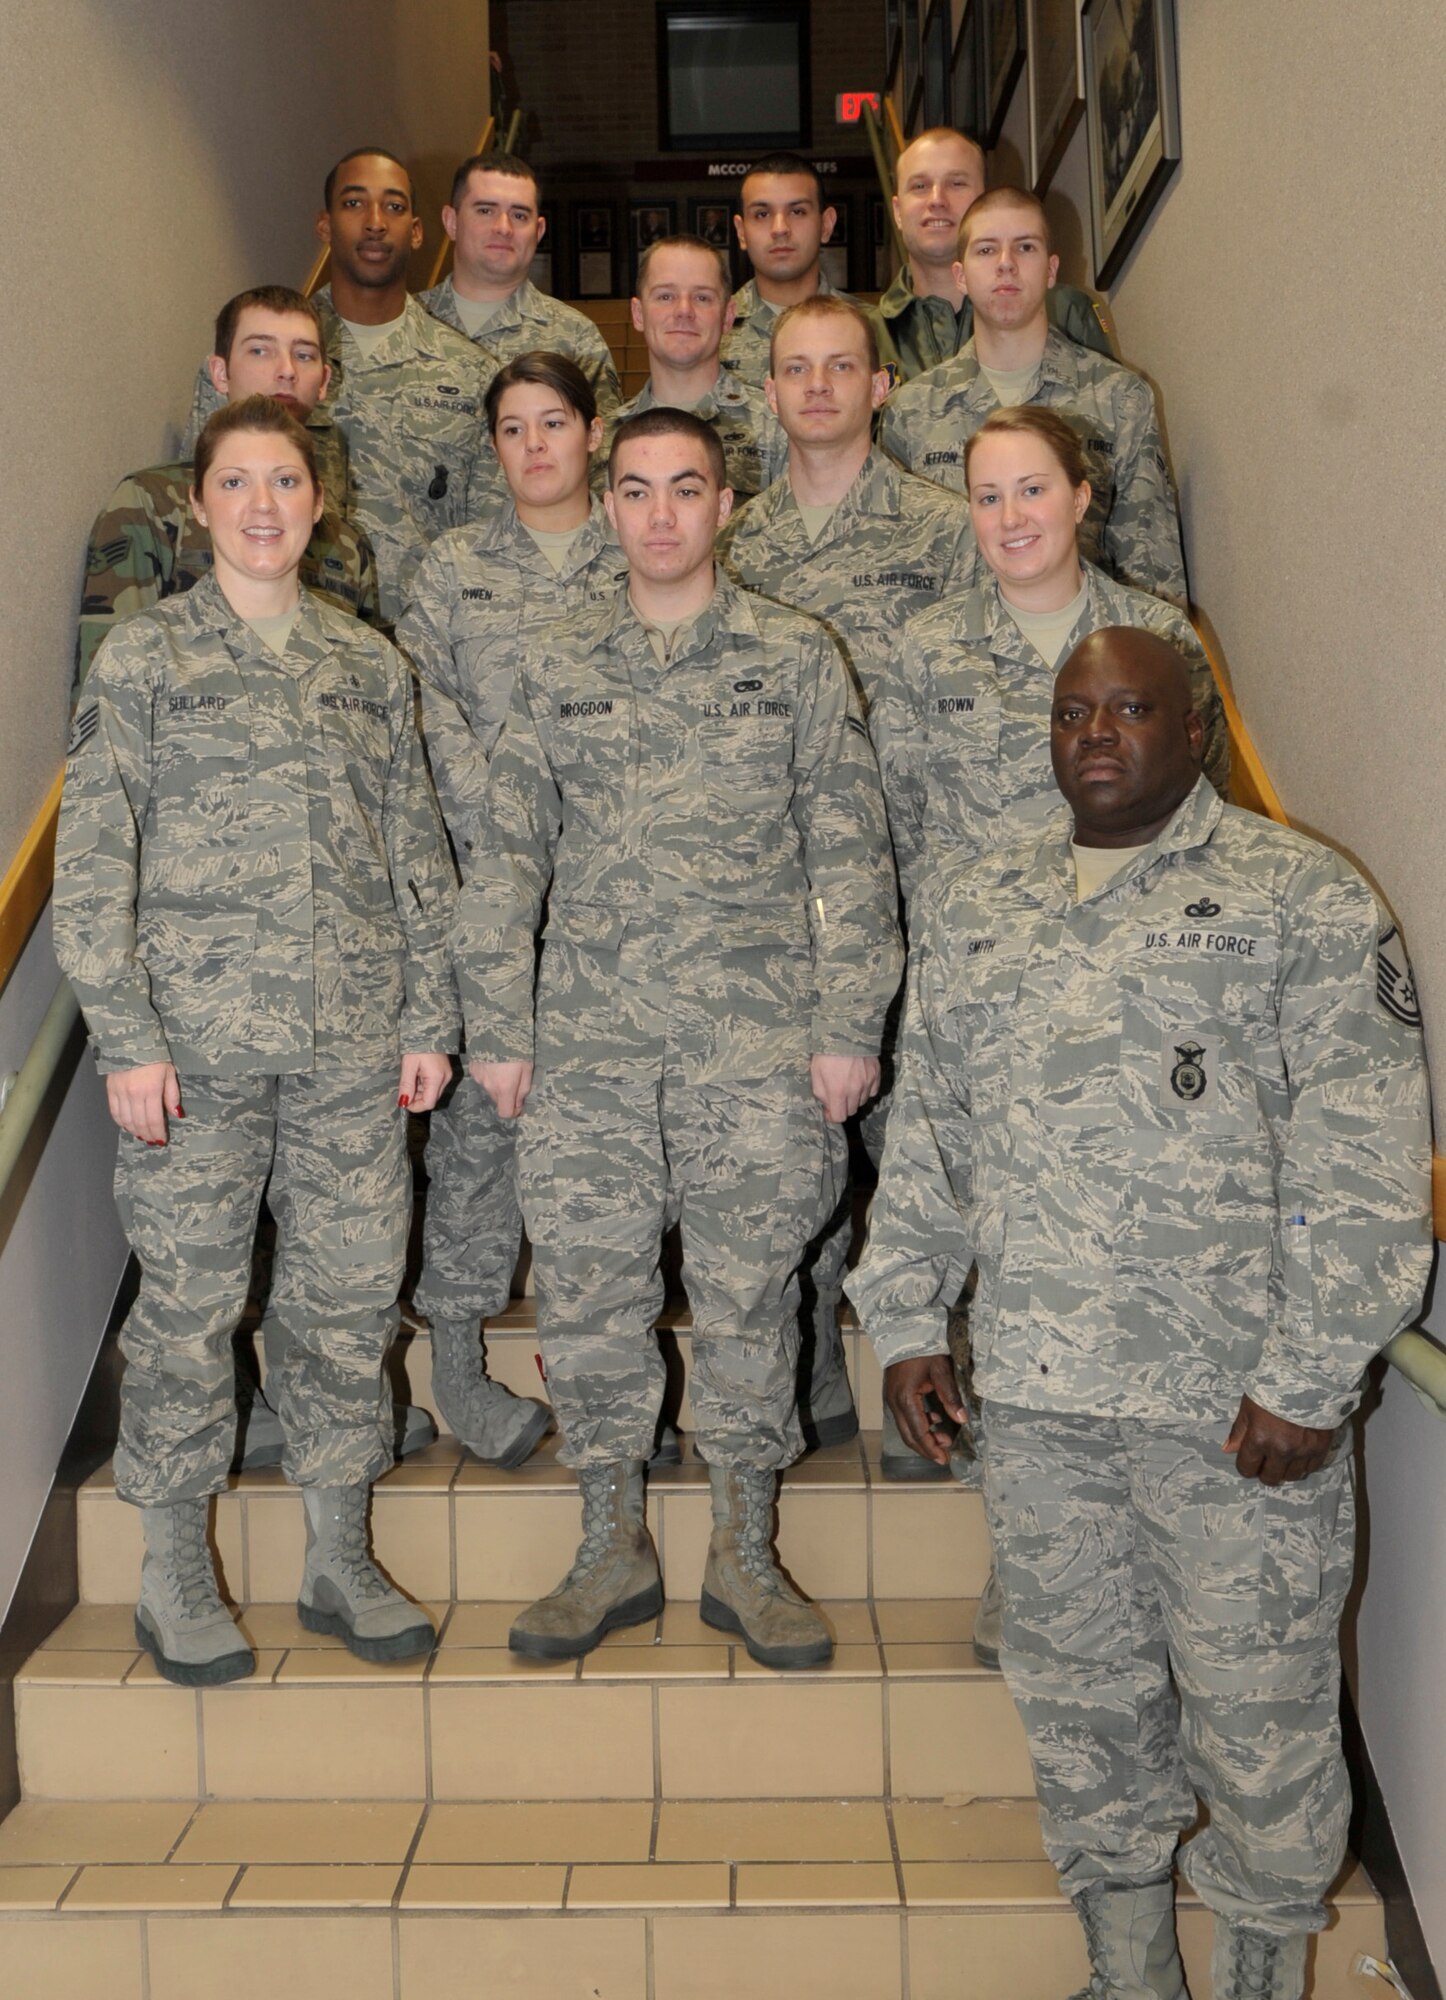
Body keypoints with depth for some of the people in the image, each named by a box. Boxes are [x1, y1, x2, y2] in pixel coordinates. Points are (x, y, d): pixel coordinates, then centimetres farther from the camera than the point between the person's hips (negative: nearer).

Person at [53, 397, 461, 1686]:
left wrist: (431, 1019, 7)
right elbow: (90, 868, -2)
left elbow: (419, 852, 12)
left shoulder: (370, 664, 12)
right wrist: (127, 1039, -9)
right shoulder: (144, 659, 2)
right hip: (198, 1041, -3)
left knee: (353, 1300, 8)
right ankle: (176, 1577, 24)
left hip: (354, 1046, 3)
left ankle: (339, 1559, 25)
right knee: (190, 1304, 5)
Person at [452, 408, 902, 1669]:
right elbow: (507, 857, 11)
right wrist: (496, 1029, 4)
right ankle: (613, 1550, 23)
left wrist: (850, 1025, -5)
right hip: (589, 1045, 2)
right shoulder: (560, 670, 11)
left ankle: (744, 1556, 21)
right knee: (588, 1294, 5)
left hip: (756, 1042, -2)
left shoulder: (797, 659, 5)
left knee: (750, 1295, 4)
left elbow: (852, 856, 2)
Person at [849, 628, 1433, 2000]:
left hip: (1235, 1400, -4)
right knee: (1078, 1690, 15)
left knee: (1258, 1704, 6)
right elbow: (925, 1132, 17)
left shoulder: (1299, 897, -2)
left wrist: (1306, 1380, -14)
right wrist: (905, 1321, 11)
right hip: (1031, 1391, 5)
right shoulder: (970, 910, 14)